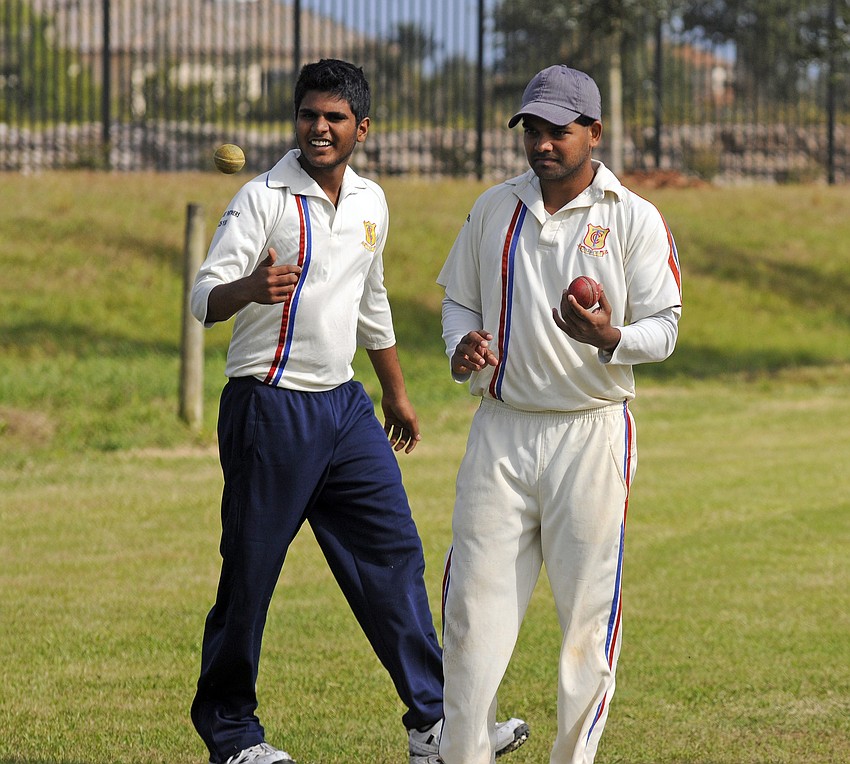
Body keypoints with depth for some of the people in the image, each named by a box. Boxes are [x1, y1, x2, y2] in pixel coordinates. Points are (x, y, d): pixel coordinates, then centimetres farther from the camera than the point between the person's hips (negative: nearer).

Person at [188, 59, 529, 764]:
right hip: (270, 407, -6)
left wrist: (397, 391, 31)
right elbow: (204, 297, -18)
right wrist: (250, 288, -40)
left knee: (394, 554, 1)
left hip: (345, 407, 6)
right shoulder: (263, 199, -9)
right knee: (250, 572, -2)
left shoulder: (370, 203, 11)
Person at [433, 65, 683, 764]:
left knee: (587, 612, -1)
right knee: (475, 603, 0)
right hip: (501, 430, 3)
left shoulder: (635, 220, -2)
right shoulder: (495, 209, 10)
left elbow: (663, 329, -5)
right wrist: (462, 346, -4)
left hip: (590, 434, -3)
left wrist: (609, 337, -26)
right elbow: (460, 300, 19)